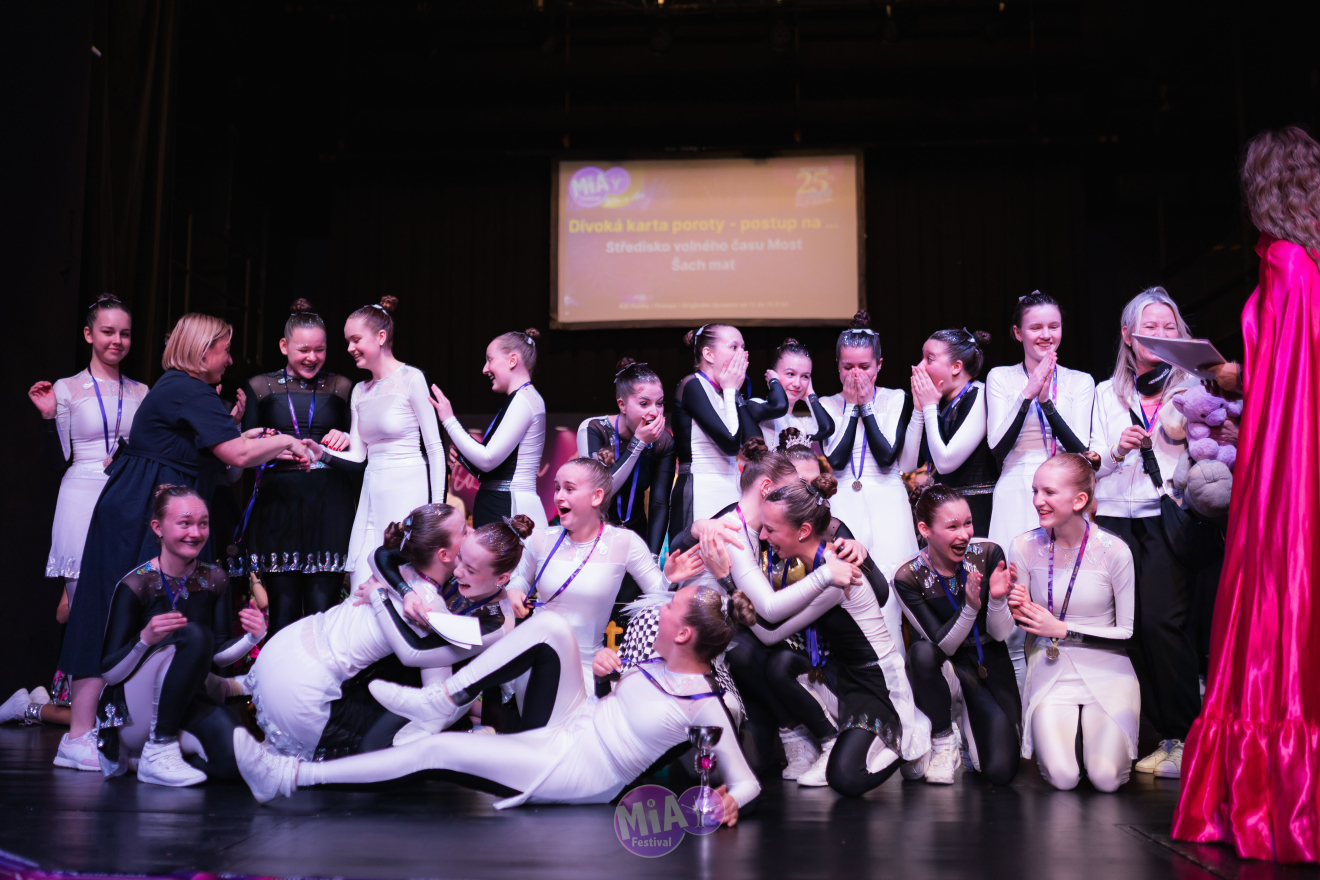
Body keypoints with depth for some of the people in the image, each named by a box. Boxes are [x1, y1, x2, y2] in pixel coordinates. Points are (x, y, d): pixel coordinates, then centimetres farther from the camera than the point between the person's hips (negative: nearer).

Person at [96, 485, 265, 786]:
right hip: (134, 710, -5)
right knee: (193, 635, -31)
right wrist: (145, 640, -33)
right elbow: (109, 673, -14)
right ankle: (156, 751, -21)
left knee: (234, 758, -25)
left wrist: (252, 638, -14)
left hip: (187, 700, 5)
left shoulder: (214, 579, -1)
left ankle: (173, 740, 8)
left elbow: (218, 654, 7)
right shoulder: (135, 585, -14)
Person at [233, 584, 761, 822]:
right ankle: (445, 700, -7)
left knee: (440, 751, -17)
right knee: (551, 625, -12)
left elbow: (746, 782, -16)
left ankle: (291, 777, -10)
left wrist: (728, 802, -34)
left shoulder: (705, 706, -17)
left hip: (575, 774, -7)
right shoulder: (665, 662, 4)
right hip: (566, 726, 7)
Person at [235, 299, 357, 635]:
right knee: (283, 609, -3)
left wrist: (347, 439, -7)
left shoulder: (341, 387, 12)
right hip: (279, 503, 0)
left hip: (329, 503, 0)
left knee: (322, 607, -4)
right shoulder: (260, 387, 11)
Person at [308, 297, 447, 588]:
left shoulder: (411, 379, -4)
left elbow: (435, 447, -6)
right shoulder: (360, 391, 15)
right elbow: (357, 455, 15)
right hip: (372, 492, 6)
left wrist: (437, 506, -9)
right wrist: (322, 453, -3)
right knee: (361, 589, 2)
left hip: (407, 490, -6)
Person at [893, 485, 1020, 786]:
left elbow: (1000, 634, -9)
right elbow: (944, 646, -18)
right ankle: (943, 742, -13)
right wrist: (971, 607, -34)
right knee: (922, 651, -38)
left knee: (1001, 772, -16)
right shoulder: (908, 578, -16)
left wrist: (997, 598, -30)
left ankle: (970, 724, 20)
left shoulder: (989, 555, -12)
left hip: (992, 670, 1)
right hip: (950, 670, -1)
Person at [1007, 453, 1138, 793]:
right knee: (1062, 777, -16)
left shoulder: (1114, 551, -12)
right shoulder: (1023, 548, -6)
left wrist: (1062, 629, -12)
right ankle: (1064, 728, 17)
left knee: (1107, 778, -16)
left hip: (1106, 671, -1)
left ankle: (1098, 728, 18)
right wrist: (1017, 610, -18)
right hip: (1050, 671, 1)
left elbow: (1127, 632, -6)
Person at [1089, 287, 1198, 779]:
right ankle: (1166, 735, 8)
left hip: (1169, 515, -3)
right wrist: (1119, 448, -7)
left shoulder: (1191, 386, 10)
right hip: (1116, 516, 3)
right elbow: (1093, 461, 14)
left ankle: (1189, 737, -4)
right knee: (1131, 626, -3)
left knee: (1162, 620, -15)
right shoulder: (1107, 393, 17)